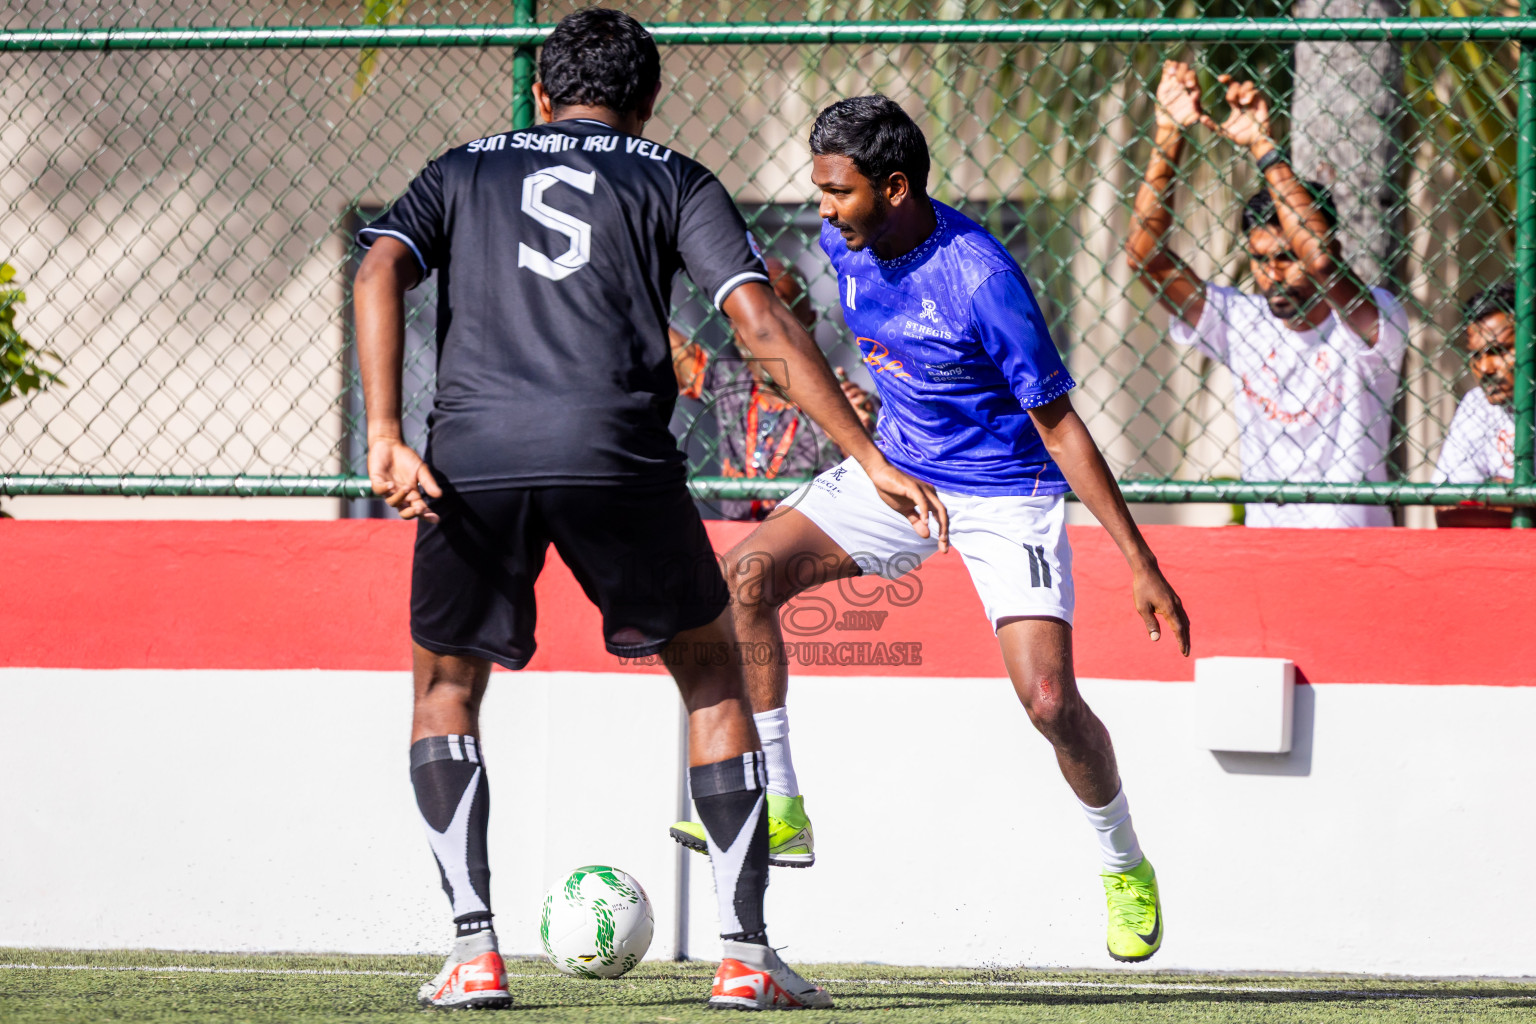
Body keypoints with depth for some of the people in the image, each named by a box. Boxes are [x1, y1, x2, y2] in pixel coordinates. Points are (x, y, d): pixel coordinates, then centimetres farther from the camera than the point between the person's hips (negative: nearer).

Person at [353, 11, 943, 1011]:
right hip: (619, 457, -1)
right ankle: (746, 953, 11)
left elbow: (381, 272, 4)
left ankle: (475, 949, 7)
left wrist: (386, 436, -5)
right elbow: (763, 323, 6)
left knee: (446, 689, 22)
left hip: (473, 459, 1)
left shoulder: (463, 172, 24)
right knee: (711, 673, 18)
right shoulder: (674, 182, 19)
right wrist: (872, 459, 5)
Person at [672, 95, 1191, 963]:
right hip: (896, 469, 6)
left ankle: (1126, 867, 11)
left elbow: (1059, 427, -22)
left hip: (1007, 492, -6)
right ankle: (778, 808, -7)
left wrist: (1141, 564, -21)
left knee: (1049, 700, -17)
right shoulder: (844, 242, -9)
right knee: (748, 574, -14)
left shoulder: (979, 279, -28)